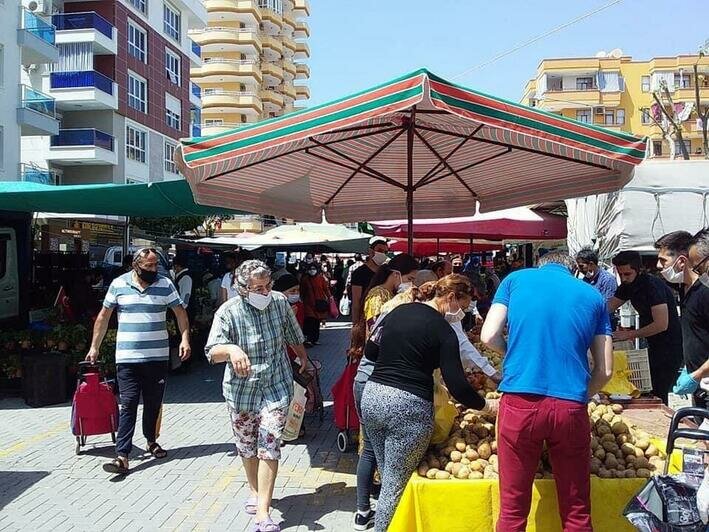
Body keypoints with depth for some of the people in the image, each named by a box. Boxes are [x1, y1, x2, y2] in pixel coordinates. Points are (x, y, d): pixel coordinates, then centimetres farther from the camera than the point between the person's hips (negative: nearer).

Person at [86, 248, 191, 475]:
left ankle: (151, 441, 33)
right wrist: (94, 347, 8)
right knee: (128, 405, -5)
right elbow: (104, 316, 8)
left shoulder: (165, 284, 1)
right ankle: (122, 456, -5)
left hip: (158, 356, 1)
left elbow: (180, 313, 4)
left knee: (153, 403, 12)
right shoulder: (118, 284, 1)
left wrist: (185, 339, -9)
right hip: (127, 357, -1)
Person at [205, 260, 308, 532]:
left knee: (269, 445, -9)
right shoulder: (228, 312, -16)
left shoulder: (280, 301, -9)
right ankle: (255, 491, 42)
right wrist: (231, 349, -46)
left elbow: (293, 336, 10)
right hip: (242, 390, 0)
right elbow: (213, 352, -24)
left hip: (276, 387, 0)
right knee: (246, 446, 17)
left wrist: (303, 357, 26)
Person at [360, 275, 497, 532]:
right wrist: (486, 405, 2)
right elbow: (456, 384, -11)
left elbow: (370, 351, 20)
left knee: (387, 478, 20)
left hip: (372, 396, 7)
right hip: (408, 407, -7)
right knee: (396, 487, 5)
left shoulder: (398, 311, 12)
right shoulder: (443, 331, -7)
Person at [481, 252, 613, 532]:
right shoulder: (593, 295, 15)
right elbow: (605, 370, 12)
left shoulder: (516, 278, 11)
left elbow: (489, 337, 3)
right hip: (571, 406, 2)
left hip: (520, 402, -1)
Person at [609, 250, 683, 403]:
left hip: (670, 345, -8)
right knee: (651, 392, 11)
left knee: (659, 393, -9)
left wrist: (629, 335, -22)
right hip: (654, 345, 9)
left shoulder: (653, 286, -21)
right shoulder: (628, 286, 4)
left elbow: (662, 325, -26)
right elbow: (608, 308, 10)